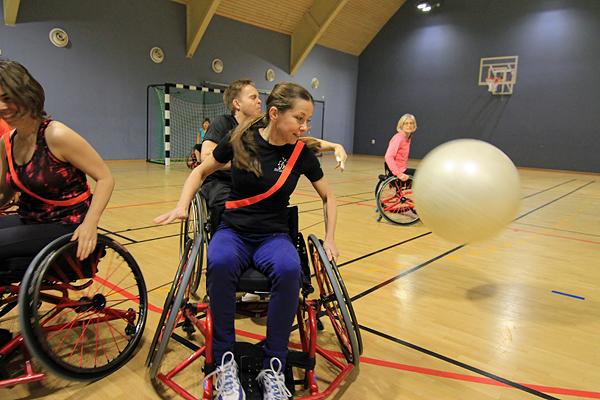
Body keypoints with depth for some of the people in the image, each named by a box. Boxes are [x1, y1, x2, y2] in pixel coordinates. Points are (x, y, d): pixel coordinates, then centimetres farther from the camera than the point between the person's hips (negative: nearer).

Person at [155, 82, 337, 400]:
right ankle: (224, 363, -17)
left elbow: (328, 197, 12)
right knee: (220, 263, -37)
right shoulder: (241, 140, -5)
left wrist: (329, 239, 4)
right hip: (233, 230, 0)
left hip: (273, 235, 1)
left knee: (289, 269, -36)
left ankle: (273, 368, -17)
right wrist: (182, 206, -4)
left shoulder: (302, 153, -2)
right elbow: (201, 172, 10)